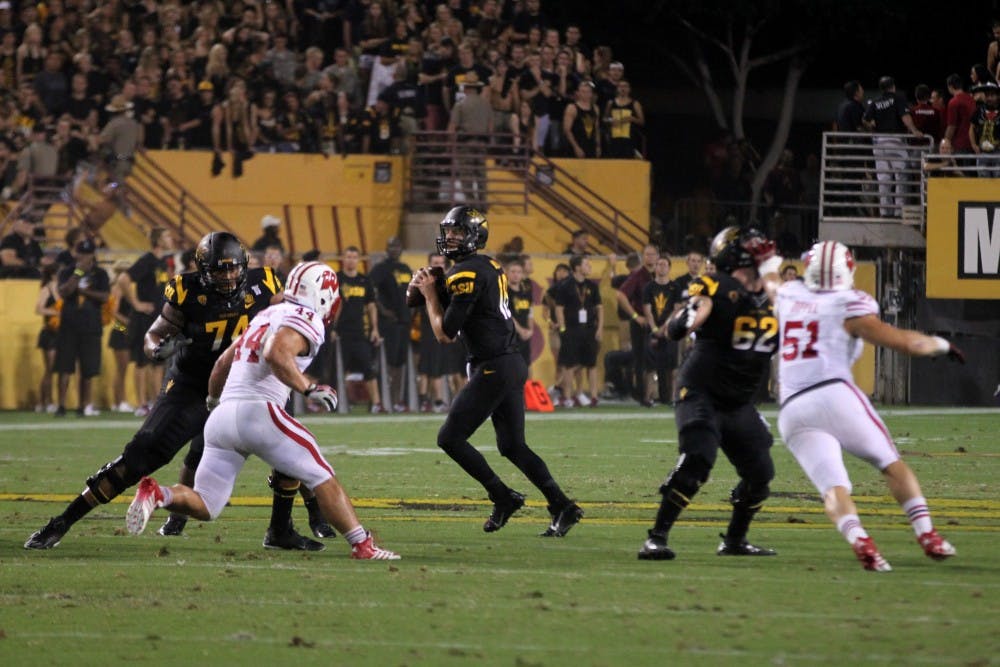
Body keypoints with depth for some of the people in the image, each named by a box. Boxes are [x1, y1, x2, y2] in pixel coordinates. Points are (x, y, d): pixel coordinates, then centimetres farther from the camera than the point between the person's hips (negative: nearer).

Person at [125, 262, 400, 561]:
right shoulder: (306, 321, -1)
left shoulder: (265, 317, 25)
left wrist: (213, 399, 50)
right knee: (322, 477, 1)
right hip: (257, 410, -7)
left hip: (222, 415, 7)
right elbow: (276, 354, -21)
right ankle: (362, 545, -3)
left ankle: (155, 494, -16)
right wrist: (309, 389, -16)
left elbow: (223, 362, 34)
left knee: (204, 507, 7)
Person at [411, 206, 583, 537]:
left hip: (492, 369, -10)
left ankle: (504, 497, -1)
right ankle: (562, 506, 7)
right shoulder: (491, 267, 15)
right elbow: (465, 313, 23)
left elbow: (445, 333, -13)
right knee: (513, 446, 14)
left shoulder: (466, 273, -14)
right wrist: (431, 291, 8)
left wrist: (429, 294, 0)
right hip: (512, 364, 10)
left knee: (450, 438, -1)